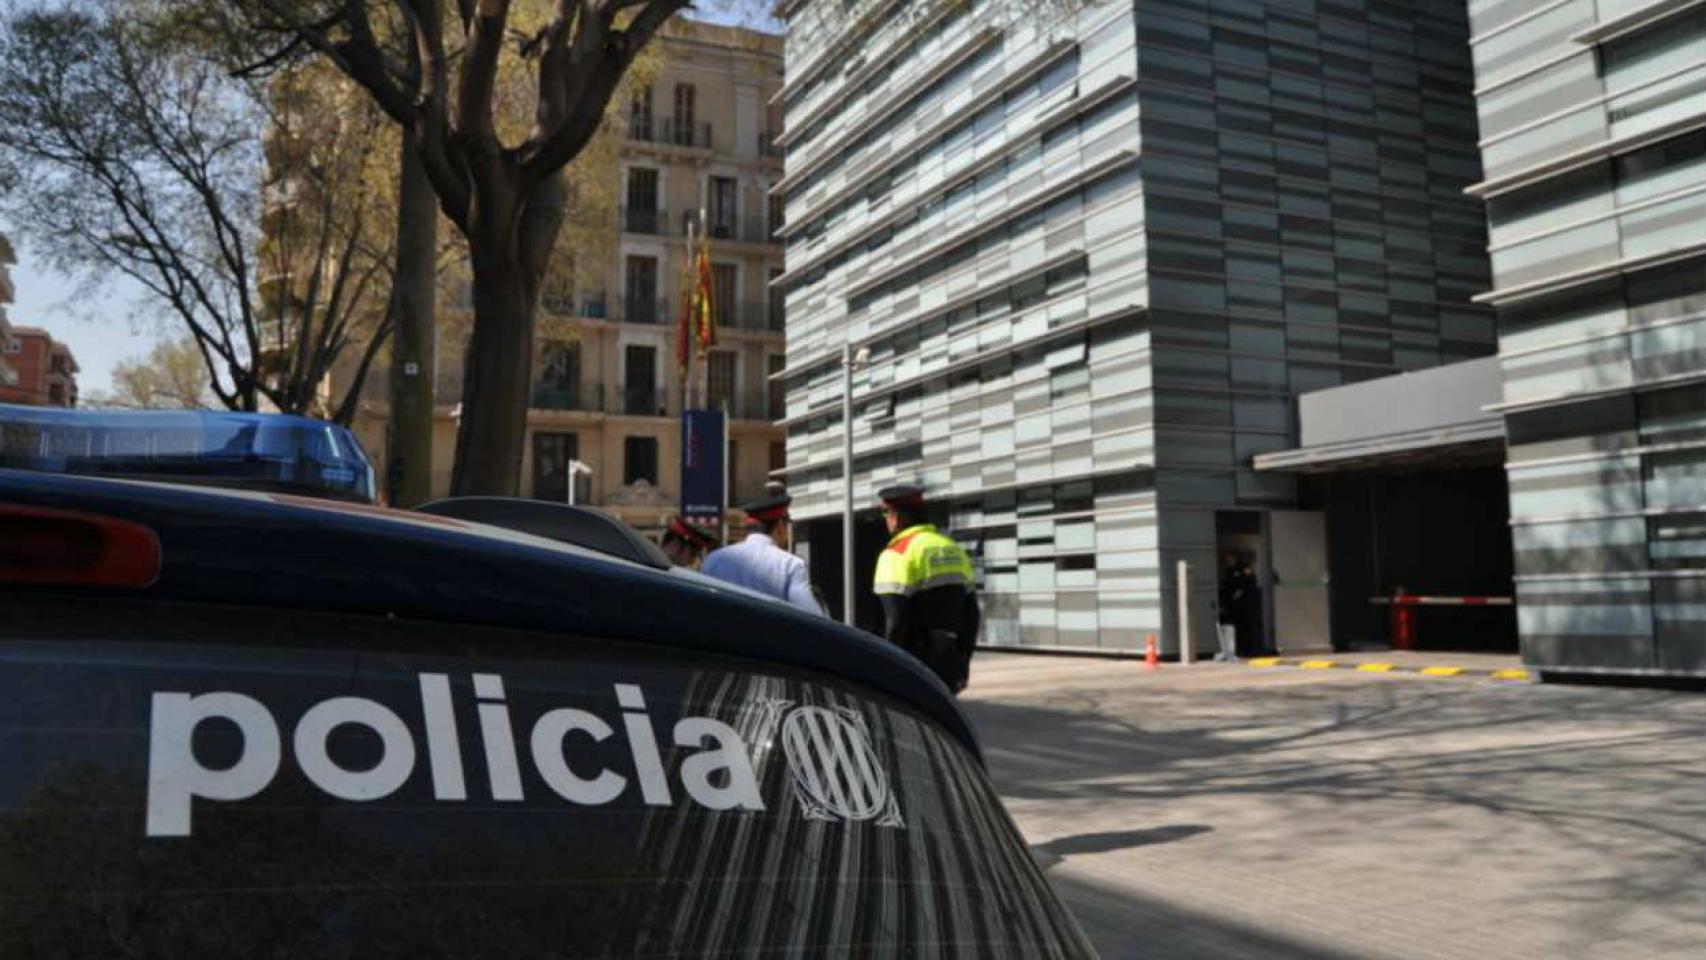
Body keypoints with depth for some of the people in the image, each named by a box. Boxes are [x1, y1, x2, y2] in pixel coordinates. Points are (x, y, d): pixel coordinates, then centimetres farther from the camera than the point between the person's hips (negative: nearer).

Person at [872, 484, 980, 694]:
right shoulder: (954, 549, 12)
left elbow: (896, 621, -18)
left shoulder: (897, 553, -11)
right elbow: (971, 612, 14)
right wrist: (963, 662, 20)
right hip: (948, 666, 7)